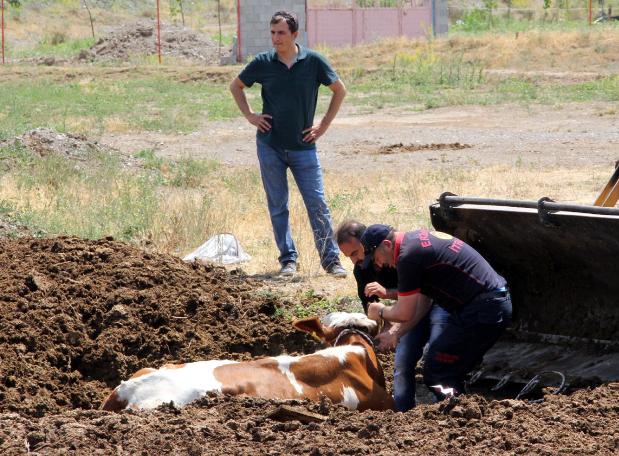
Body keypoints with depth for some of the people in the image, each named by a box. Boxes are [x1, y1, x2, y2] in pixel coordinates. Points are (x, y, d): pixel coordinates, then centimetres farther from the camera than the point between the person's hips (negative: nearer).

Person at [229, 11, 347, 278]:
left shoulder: (313, 61, -4)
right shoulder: (263, 63, -1)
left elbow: (339, 90, 8)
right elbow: (236, 87, 16)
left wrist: (324, 125, 3)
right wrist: (249, 116, 5)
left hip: (303, 146, -1)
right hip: (270, 145, 1)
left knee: (317, 203, -3)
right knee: (277, 206, 5)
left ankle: (331, 259, 2)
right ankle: (288, 260, 13)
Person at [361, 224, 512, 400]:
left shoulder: (408, 256, -14)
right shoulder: (419, 239, 17)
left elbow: (405, 314, -9)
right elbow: (423, 301, 21)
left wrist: (381, 312, 11)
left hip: (482, 311, -10)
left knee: (436, 374, -5)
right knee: (451, 371, 19)